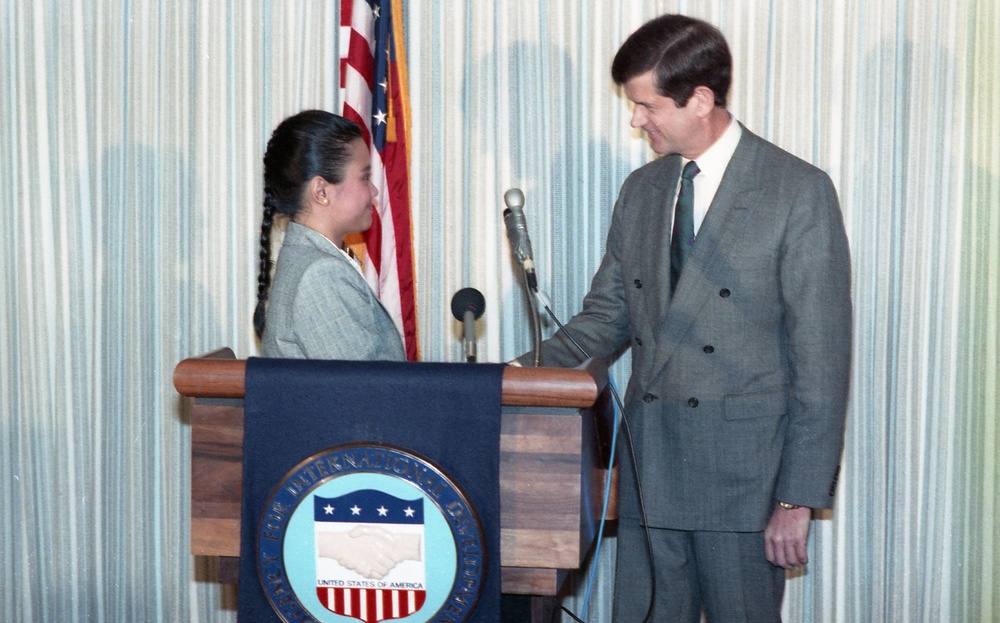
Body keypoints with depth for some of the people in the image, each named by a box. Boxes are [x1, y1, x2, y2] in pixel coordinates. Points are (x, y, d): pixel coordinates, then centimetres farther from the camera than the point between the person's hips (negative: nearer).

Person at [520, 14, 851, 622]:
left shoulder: (800, 191, -8)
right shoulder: (641, 190, 12)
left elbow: (821, 355, -9)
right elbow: (606, 317, 15)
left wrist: (799, 497, -12)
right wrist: (521, 374, -3)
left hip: (742, 477, -5)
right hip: (649, 466, 6)